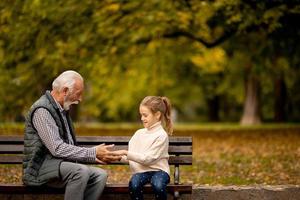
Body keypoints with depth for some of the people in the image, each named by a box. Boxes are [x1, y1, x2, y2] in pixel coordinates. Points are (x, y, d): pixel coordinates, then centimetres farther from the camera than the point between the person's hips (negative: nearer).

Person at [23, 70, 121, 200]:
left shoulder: (62, 109, 18)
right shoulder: (42, 110, -14)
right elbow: (57, 149, -23)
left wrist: (95, 156, 5)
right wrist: (93, 153, -21)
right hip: (41, 168, -9)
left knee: (100, 175, -13)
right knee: (81, 171, -33)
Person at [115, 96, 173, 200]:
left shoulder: (161, 135, -7)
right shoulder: (139, 133, 11)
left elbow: (147, 159, -15)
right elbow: (131, 157, 9)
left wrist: (126, 153, -18)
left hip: (158, 170, -4)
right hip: (141, 171, 4)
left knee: (158, 185, -36)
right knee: (134, 184, -31)